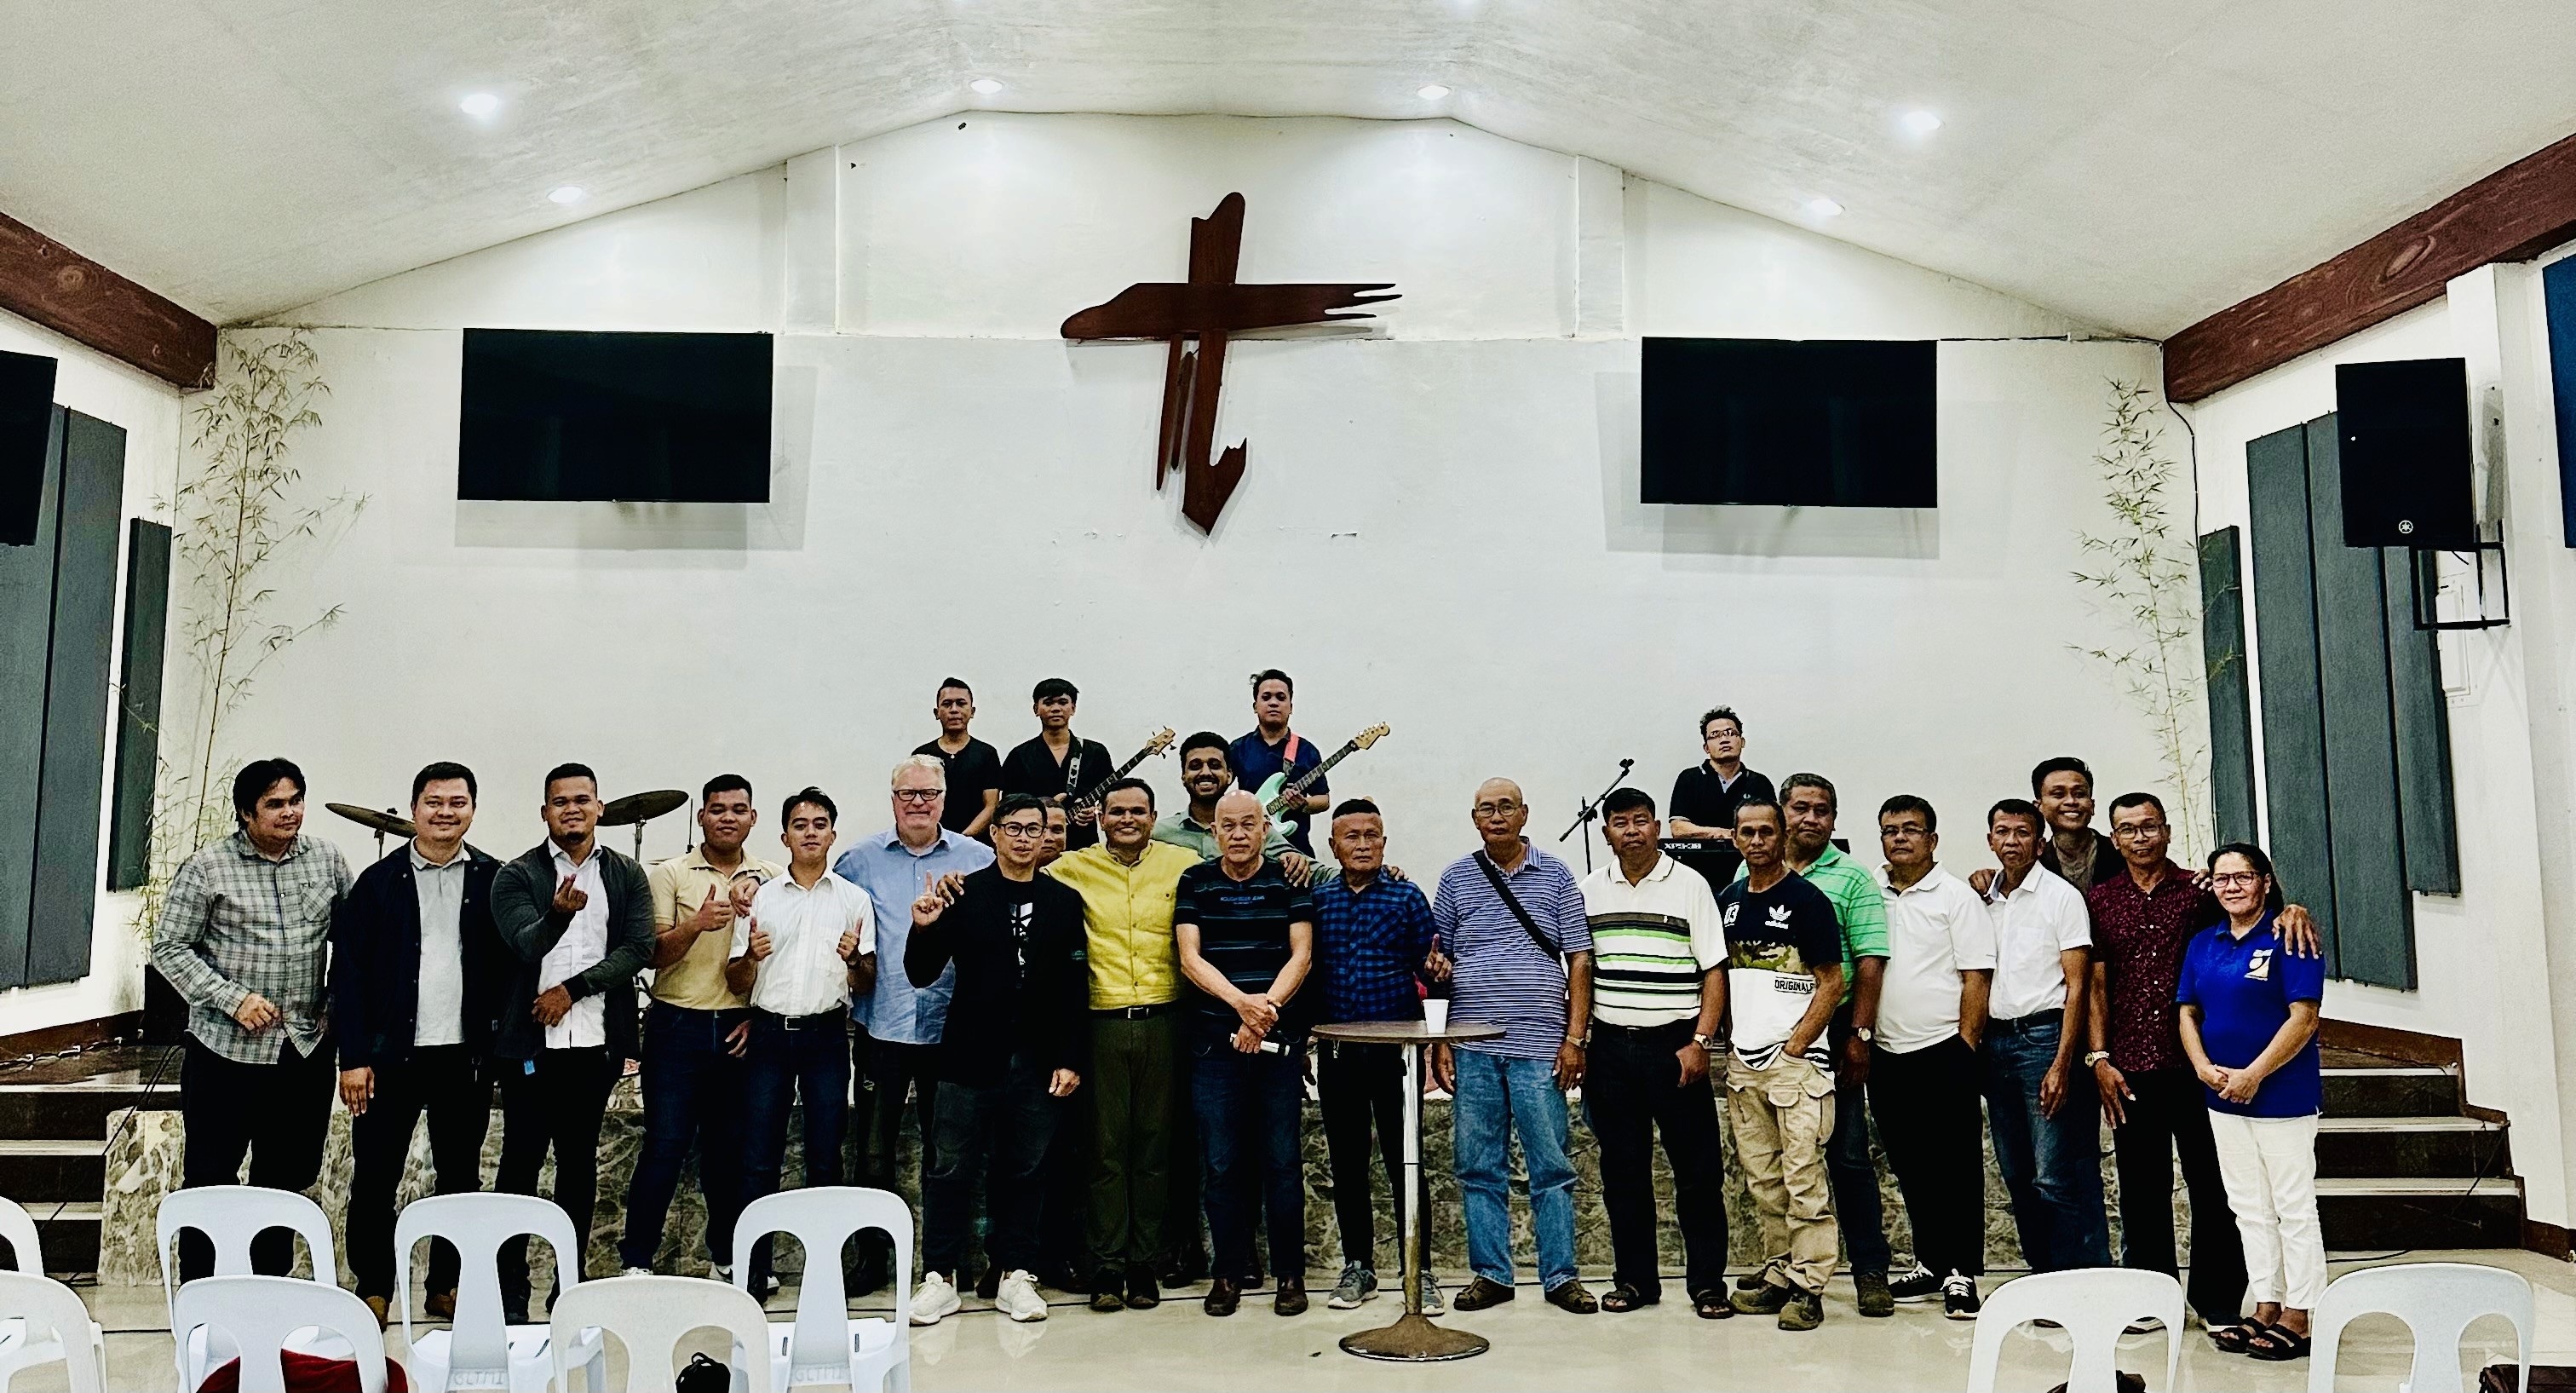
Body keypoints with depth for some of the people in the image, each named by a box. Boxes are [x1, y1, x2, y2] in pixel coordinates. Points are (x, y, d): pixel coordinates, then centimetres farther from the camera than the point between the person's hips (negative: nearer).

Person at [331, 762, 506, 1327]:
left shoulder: (494, 880, 3)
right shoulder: (378, 881, 1)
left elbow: (511, 964, 2)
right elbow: (348, 972, -1)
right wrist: (353, 1057, -6)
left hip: (467, 1056, 1)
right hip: (390, 1054, -1)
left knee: (461, 1175, 11)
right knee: (375, 1178, 6)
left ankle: (448, 1286, 25)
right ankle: (373, 1289, 22)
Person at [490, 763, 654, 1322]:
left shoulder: (628, 876, 7)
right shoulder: (517, 876, 0)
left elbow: (639, 948, -4)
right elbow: (526, 942, -16)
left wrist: (572, 988, -12)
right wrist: (558, 914, -37)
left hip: (597, 1043, 2)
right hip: (531, 1042, -2)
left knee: (580, 1163, 10)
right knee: (521, 1163, 4)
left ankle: (571, 1283, 19)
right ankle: (511, 1291, 12)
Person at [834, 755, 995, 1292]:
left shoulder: (979, 860, 3)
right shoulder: (859, 859, 5)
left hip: (952, 1025, 0)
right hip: (881, 1024, 0)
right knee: (873, 1151, 6)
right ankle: (872, 1256, 21)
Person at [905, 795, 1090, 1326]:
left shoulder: (1065, 902, 6)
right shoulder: (962, 895, 0)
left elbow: (1075, 987, 4)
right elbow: (921, 975, -1)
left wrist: (1070, 1059, -1)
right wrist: (924, 929, -20)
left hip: (1039, 1061, 2)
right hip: (971, 1057, -1)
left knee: (1022, 1172, 10)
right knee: (952, 1168, 4)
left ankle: (1016, 1275, 21)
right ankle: (939, 1277, 15)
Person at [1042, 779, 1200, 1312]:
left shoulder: (1183, 864, 7)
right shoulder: (1073, 868, 6)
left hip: (1162, 1023, 1)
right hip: (1102, 1023, -1)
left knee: (1154, 1147, 7)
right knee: (1106, 1147, 1)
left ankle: (1144, 1264, 16)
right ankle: (1107, 1267, 10)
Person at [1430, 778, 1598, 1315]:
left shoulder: (1556, 876, 5)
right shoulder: (1456, 878, 7)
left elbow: (1579, 960, 4)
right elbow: (1437, 964, 10)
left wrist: (1575, 1037, -3)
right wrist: (1437, 1042, 4)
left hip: (1540, 1046, -1)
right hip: (1472, 1048, 2)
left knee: (1551, 1166, 4)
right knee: (1478, 1167, 7)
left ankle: (1560, 1275, 15)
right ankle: (1491, 1273, 18)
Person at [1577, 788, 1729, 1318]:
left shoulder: (1689, 886, -1)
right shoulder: (1590, 890, 8)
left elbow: (1714, 972, -2)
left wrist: (1700, 1042, -11)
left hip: (1675, 1043, -3)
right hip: (1611, 1046, 3)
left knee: (1697, 1170, 2)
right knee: (1622, 1171, 9)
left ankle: (1707, 1282, 13)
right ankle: (1634, 1278, 20)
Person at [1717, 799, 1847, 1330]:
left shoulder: (1808, 899, -6)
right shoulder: (1726, 902, 11)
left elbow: (1831, 983, -8)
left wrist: (1794, 1048, -11)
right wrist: (1720, 1043, 9)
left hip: (1797, 1060, -6)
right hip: (1742, 1062, 6)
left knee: (1804, 1176, -4)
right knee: (1761, 1178, 11)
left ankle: (1807, 1286, 3)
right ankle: (1778, 1274, 21)